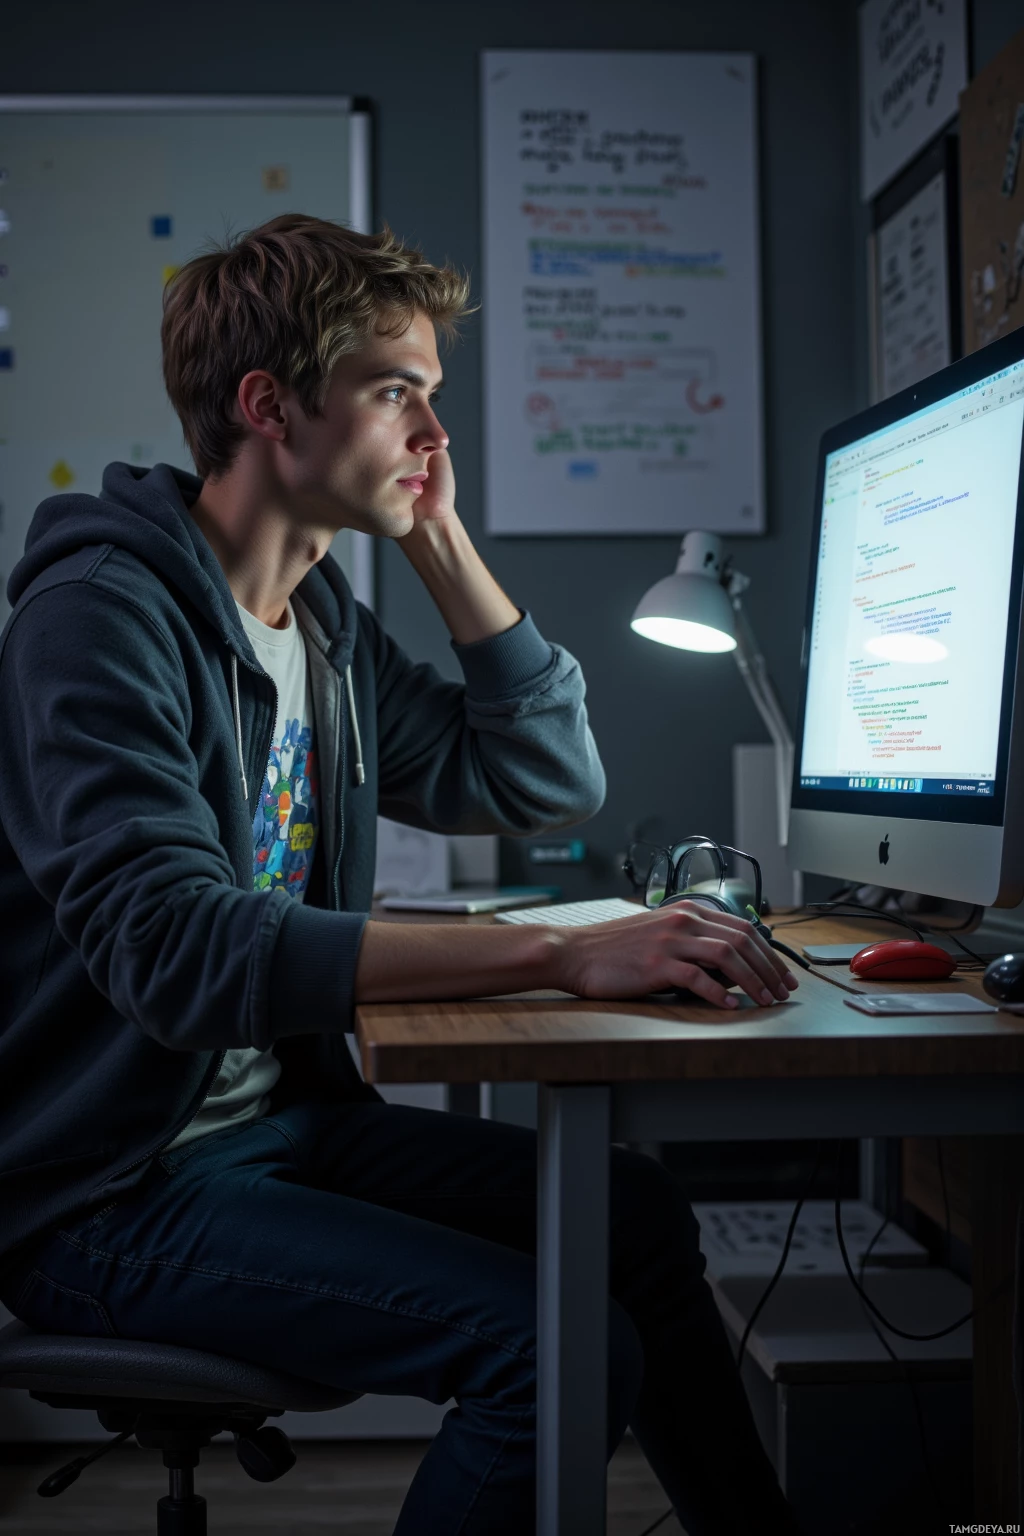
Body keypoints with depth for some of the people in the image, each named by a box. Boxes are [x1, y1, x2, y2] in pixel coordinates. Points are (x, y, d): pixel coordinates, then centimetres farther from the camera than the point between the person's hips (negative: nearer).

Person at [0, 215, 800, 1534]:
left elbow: (551, 784, 11)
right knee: (558, 1340, -22)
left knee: (634, 1213, 4)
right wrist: (561, 955, -37)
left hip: (282, 1115, 9)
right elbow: (178, 946, -33)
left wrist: (443, 546, 2)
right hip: (110, 1190, -8)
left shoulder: (326, 623, 8)